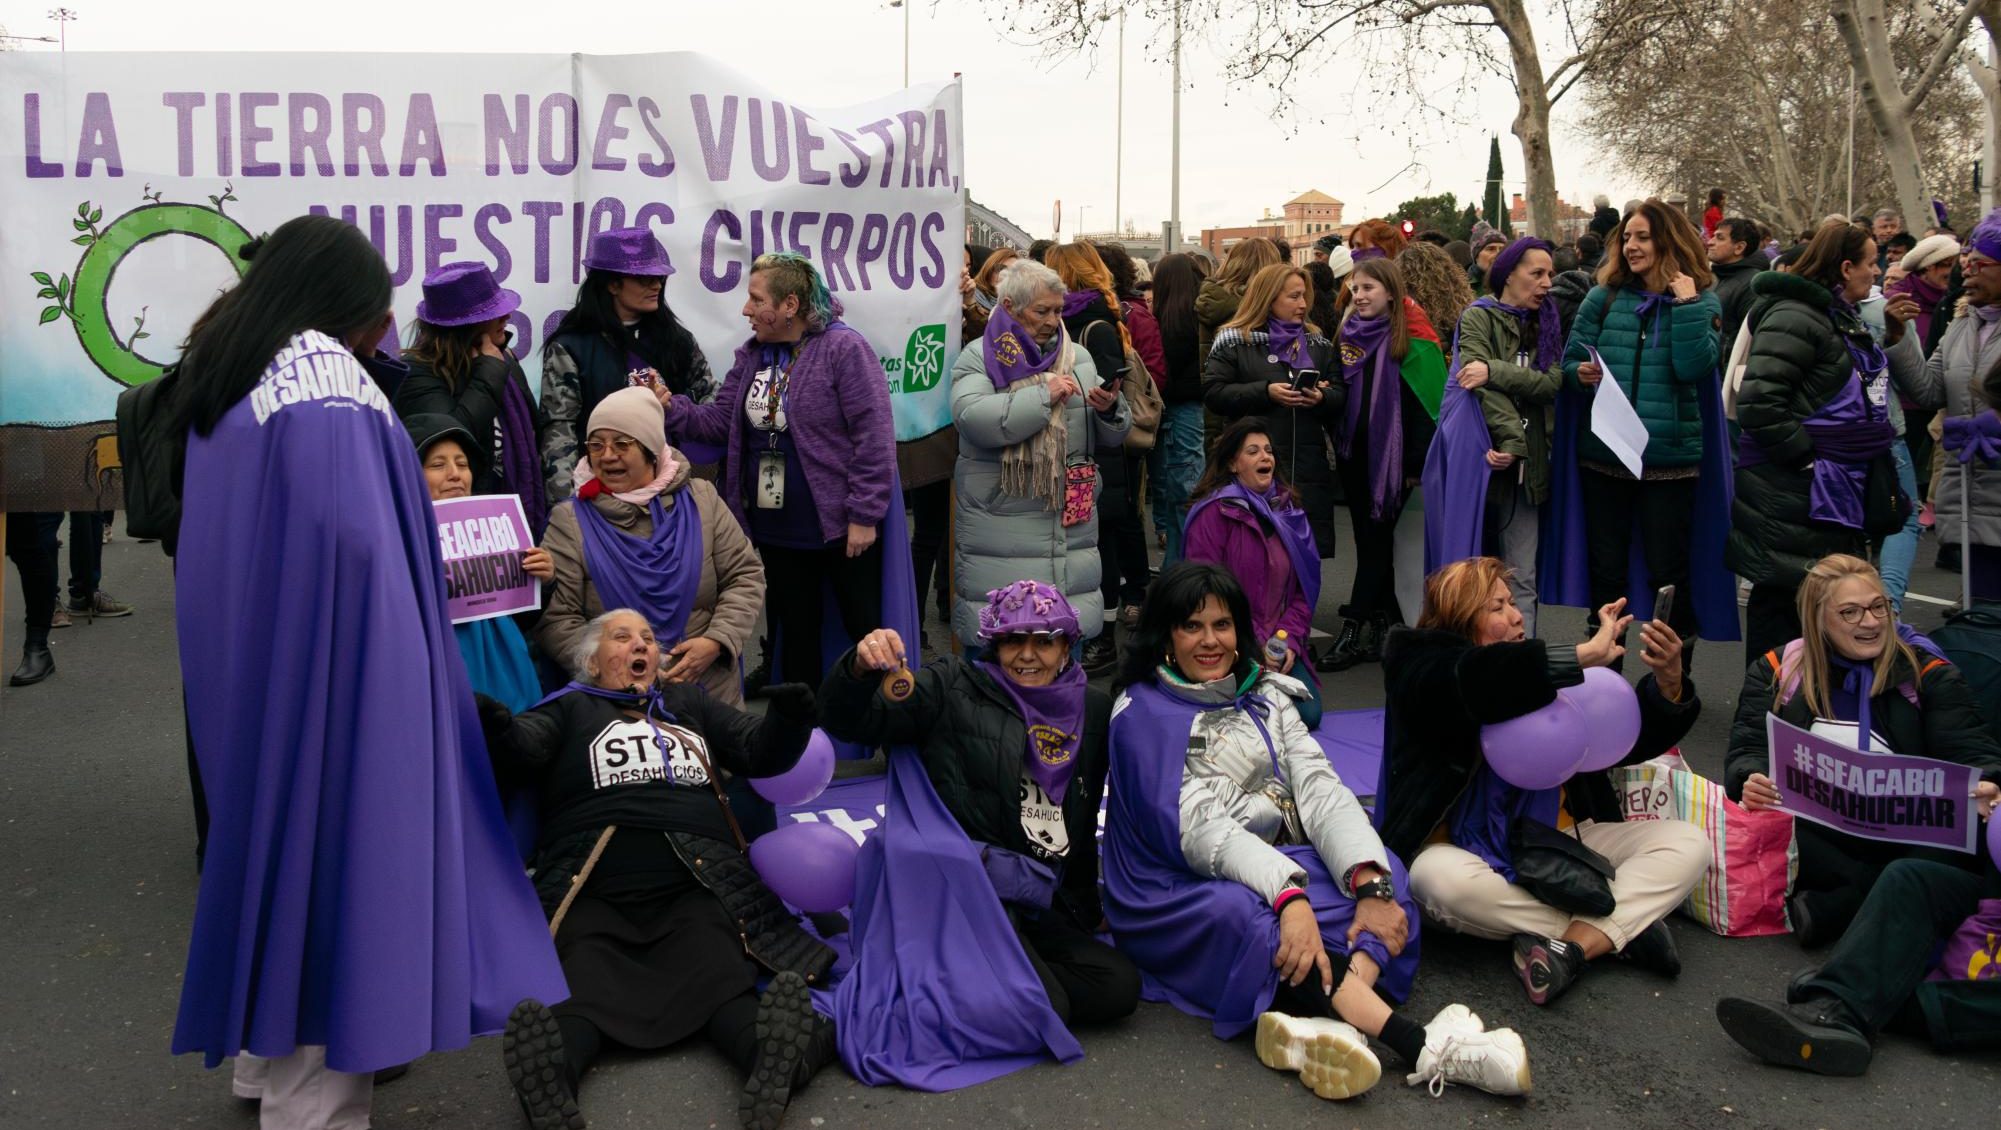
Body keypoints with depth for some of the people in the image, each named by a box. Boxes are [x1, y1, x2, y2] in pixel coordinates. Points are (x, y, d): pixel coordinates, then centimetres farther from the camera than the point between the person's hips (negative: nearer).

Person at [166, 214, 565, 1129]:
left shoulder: (223, 372, 11)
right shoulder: (321, 366, -15)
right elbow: (346, 527, -24)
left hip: (250, 653, 9)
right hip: (329, 652, -9)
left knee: (275, 829, 20)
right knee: (330, 841, -1)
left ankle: (268, 1052, 33)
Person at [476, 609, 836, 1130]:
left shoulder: (691, 703, 31)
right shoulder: (569, 709, 23)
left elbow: (760, 751, 21)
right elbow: (523, 749, 3)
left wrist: (788, 721, -4)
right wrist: (496, 730, -24)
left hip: (696, 889, 1)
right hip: (593, 895, 0)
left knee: (719, 979, -29)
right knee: (583, 991, -30)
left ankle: (770, 1054, -56)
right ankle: (549, 1072, -56)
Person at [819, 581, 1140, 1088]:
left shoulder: (1093, 709, 13)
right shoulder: (952, 689, 1)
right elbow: (849, 721, -9)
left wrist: (1083, 902, 21)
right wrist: (861, 667, -29)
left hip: (1038, 907, 6)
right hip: (964, 887, -6)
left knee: (1120, 987, -14)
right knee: (1043, 1009, -26)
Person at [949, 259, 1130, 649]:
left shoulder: (1078, 358, 12)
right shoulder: (978, 358, -2)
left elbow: (1110, 437, 13)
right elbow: (974, 419, -21)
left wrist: (1110, 409, -10)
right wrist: (1044, 396, -17)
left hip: (1071, 522, 5)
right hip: (1000, 527, -4)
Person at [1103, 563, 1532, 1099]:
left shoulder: (1264, 695, 11)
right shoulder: (1142, 714, -7)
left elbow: (1319, 790, -3)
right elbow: (1198, 830, -19)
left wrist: (1369, 880, -21)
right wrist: (1288, 893, -35)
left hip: (1279, 869, 6)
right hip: (1179, 895, -6)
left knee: (1384, 872, -19)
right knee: (1244, 913, -36)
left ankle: (1323, 1025, -44)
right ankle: (1421, 1048, -43)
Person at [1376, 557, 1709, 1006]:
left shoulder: (1544, 669, 7)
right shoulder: (1421, 669, -5)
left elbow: (1630, 741, 7)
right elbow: (1485, 681, -28)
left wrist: (1668, 684, -12)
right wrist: (1589, 654, -26)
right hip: (1467, 847, -4)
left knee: (1688, 843, -9)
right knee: (1441, 880, -37)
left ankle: (1574, 945, -29)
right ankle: (1626, 926, -21)